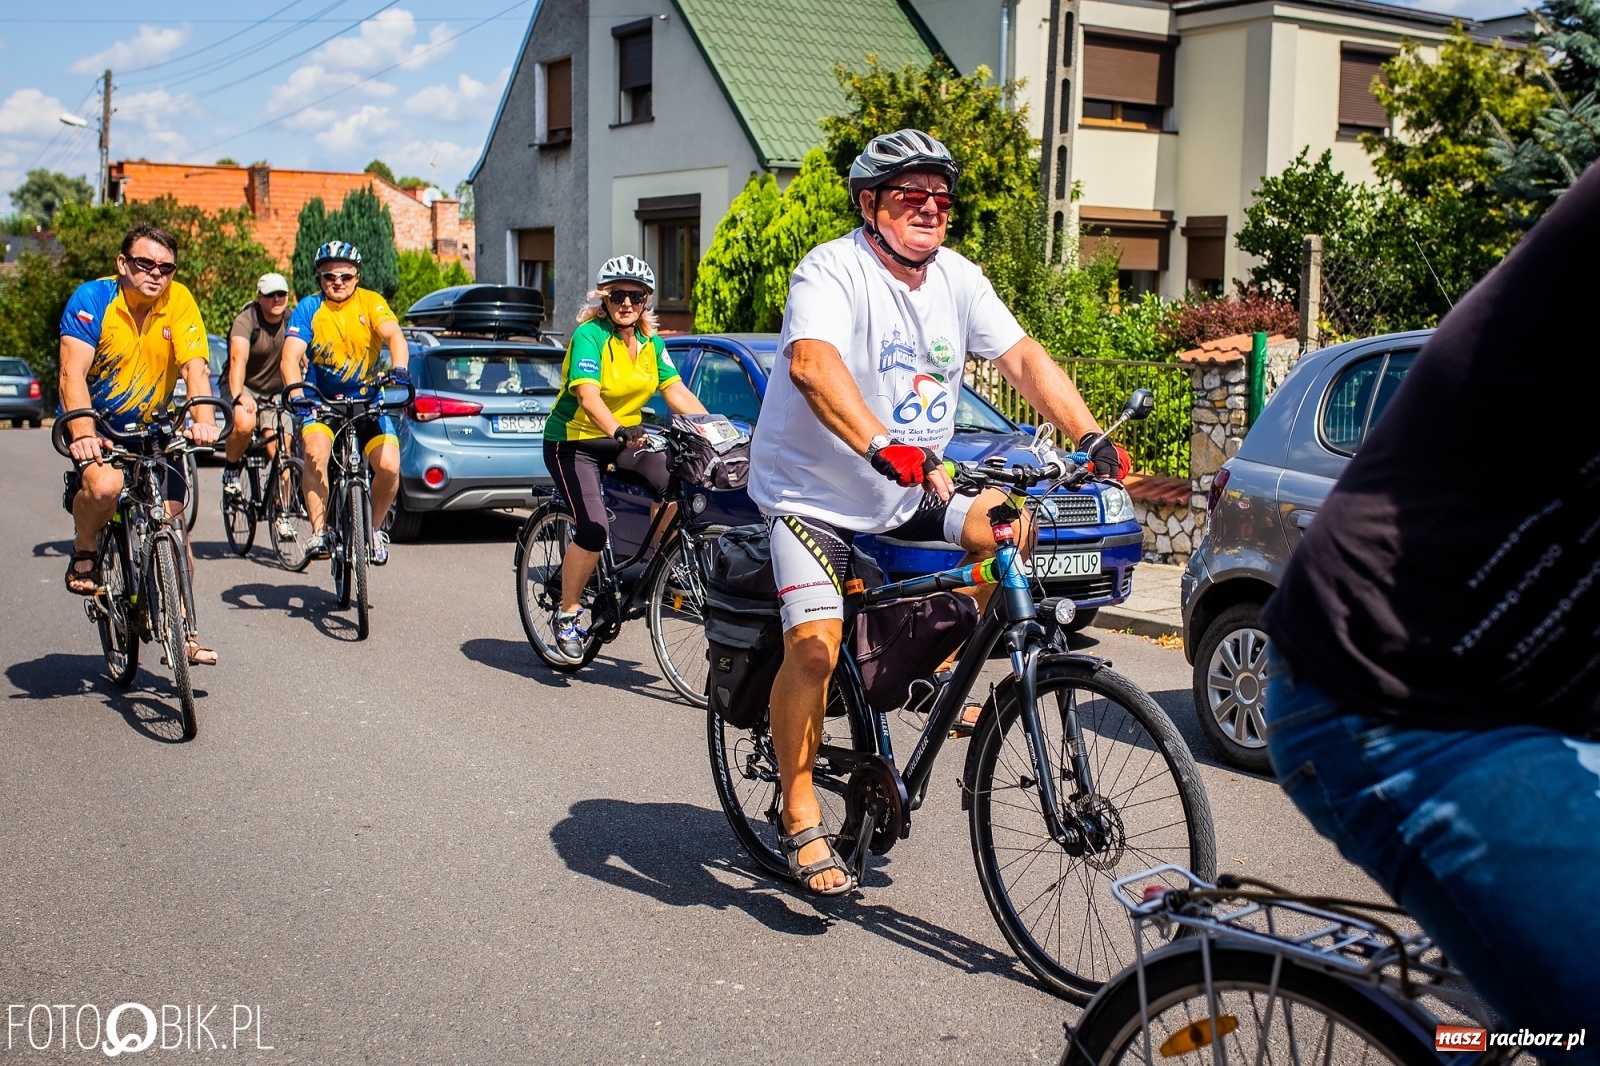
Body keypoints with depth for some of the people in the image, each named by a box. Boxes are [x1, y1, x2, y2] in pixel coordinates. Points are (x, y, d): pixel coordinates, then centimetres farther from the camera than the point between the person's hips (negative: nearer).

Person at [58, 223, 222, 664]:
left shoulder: (180, 302, -11)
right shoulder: (92, 298, -17)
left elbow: (195, 367, -19)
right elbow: (73, 373, -25)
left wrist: (204, 421, -38)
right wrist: (82, 434, -41)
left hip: (153, 429, 3)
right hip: (97, 426, -3)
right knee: (105, 485, -33)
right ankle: (83, 552, 0)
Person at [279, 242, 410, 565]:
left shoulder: (371, 302, -7)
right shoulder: (309, 308, -6)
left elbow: (394, 335, -24)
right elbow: (290, 356, -18)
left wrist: (399, 369, -46)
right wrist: (296, 390, -38)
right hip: (323, 399, 0)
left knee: (389, 466, -19)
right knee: (316, 453, -29)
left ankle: (374, 528, 7)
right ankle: (319, 533, -20)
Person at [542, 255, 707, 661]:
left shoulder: (651, 342, 1)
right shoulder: (589, 334, -18)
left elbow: (677, 391, -6)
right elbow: (587, 395, -32)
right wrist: (619, 432, -50)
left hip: (626, 436, 6)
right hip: (574, 440, -6)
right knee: (594, 530, -21)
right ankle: (567, 616, 0)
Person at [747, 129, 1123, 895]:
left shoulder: (957, 279, 2)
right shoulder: (833, 271, -18)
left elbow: (1022, 357, -5)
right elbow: (812, 361, -37)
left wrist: (1090, 438, -20)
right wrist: (880, 447, -53)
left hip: (908, 498, 6)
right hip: (810, 495, -6)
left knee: (1015, 526, -10)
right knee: (816, 644, -21)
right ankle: (800, 823, -5)